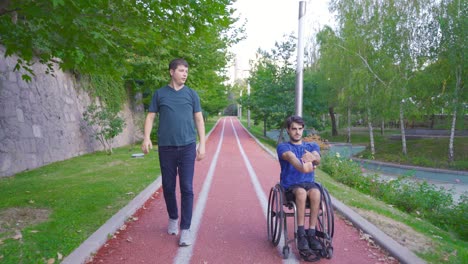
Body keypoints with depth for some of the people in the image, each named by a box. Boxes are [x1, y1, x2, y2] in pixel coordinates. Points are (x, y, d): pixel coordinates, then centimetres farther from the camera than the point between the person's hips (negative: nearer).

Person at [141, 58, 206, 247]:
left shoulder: (191, 94, 7)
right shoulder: (160, 93, 7)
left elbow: (199, 119, 7)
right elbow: (151, 116, 6)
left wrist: (202, 144, 1)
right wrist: (146, 138, -9)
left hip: (187, 147, 0)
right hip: (166, 147, 1)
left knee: (187, 188, -2)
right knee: (168, 187, 10)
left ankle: (185, 228, 7)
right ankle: (173, 218, 32)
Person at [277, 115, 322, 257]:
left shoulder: (312, 146, 14)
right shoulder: (283, 146, 4)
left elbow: (317, 159, -11)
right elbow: (291, 157, -22)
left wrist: (312, 157, -38)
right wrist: (302, 167, -46)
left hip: (309, 183, 2)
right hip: (290, 186, -2)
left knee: (315, 192, -33)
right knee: (301, 192, -36)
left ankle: (311, 233, -24)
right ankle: (301, 235, -27)